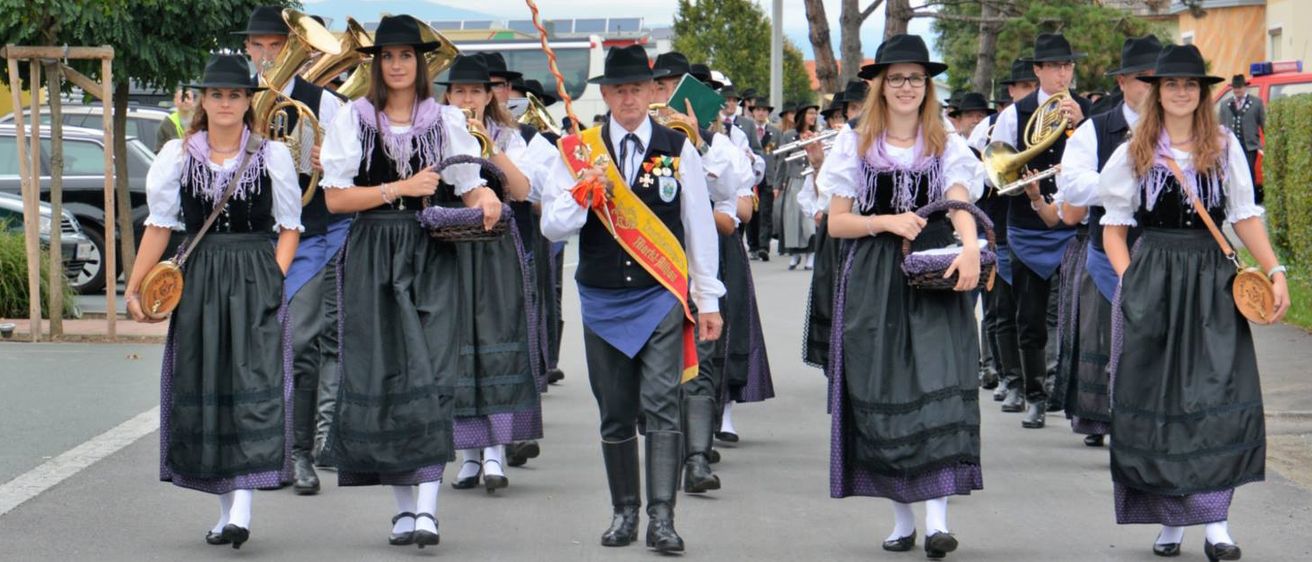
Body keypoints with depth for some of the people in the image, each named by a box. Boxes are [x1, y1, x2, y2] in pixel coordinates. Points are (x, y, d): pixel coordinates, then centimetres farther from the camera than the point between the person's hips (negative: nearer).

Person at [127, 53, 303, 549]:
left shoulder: (272, 155, 4)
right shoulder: (176, 156, 7)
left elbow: (290, 226, 6)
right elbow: (160, 225, 8)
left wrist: (273, 280, -7)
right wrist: (134, 287, 3)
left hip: (256, 284, -2)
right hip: (198, 283, 2)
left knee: (254, 384, -13)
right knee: (203, 390, 3)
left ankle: (241, 509, -18)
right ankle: (226, 507, 13)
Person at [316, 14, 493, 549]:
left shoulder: (446, 120, 10)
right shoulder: (352, 119, 6)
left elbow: (470, 188, 10)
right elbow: (335, 198, -2)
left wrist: (485, 202, -13)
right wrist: (403, 188, -8)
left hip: (432, 258, 0)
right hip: (372, 259, 0)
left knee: (431, 375, -13)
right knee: (381, 378, 1)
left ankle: (427, 505, -18)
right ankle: (402, 506, 10)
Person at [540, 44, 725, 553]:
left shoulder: (678, 149, 3)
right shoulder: (580, 151, 4)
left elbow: (700, 226, 7)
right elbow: (552, 227, 1)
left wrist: (708, 300, 7)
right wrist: (582, 192, -18)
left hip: (662, 298, -2)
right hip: (602, 300, 2)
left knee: (661, 407, -12)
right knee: (615, 413, 8)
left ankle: (662, 518, -14)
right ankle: (625, 512, 19)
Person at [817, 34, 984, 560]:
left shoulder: (947, 146, 8)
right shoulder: (855, 145, 8)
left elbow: (961, 202, -9)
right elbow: (836, 223, 4)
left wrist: (970, 246, -30)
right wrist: (888, 222, -12)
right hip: (874, 282, 1)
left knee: (938, 384, -14)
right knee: (881, 393, 0)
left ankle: (937, 516, -18)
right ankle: (901, 516, 11)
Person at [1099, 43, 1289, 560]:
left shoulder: (1225, 147, 7)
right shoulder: (1134, 154, 7)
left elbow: (1245, 216, 7)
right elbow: (1114, 225, 9)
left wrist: (1274, 271, -3)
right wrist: (1129, 281, -4)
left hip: (1213, 284, 0)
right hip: (1152, 284, 0)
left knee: (1220, 397, -8)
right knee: (1156, 400, 1)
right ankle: (1170, 520, 11)